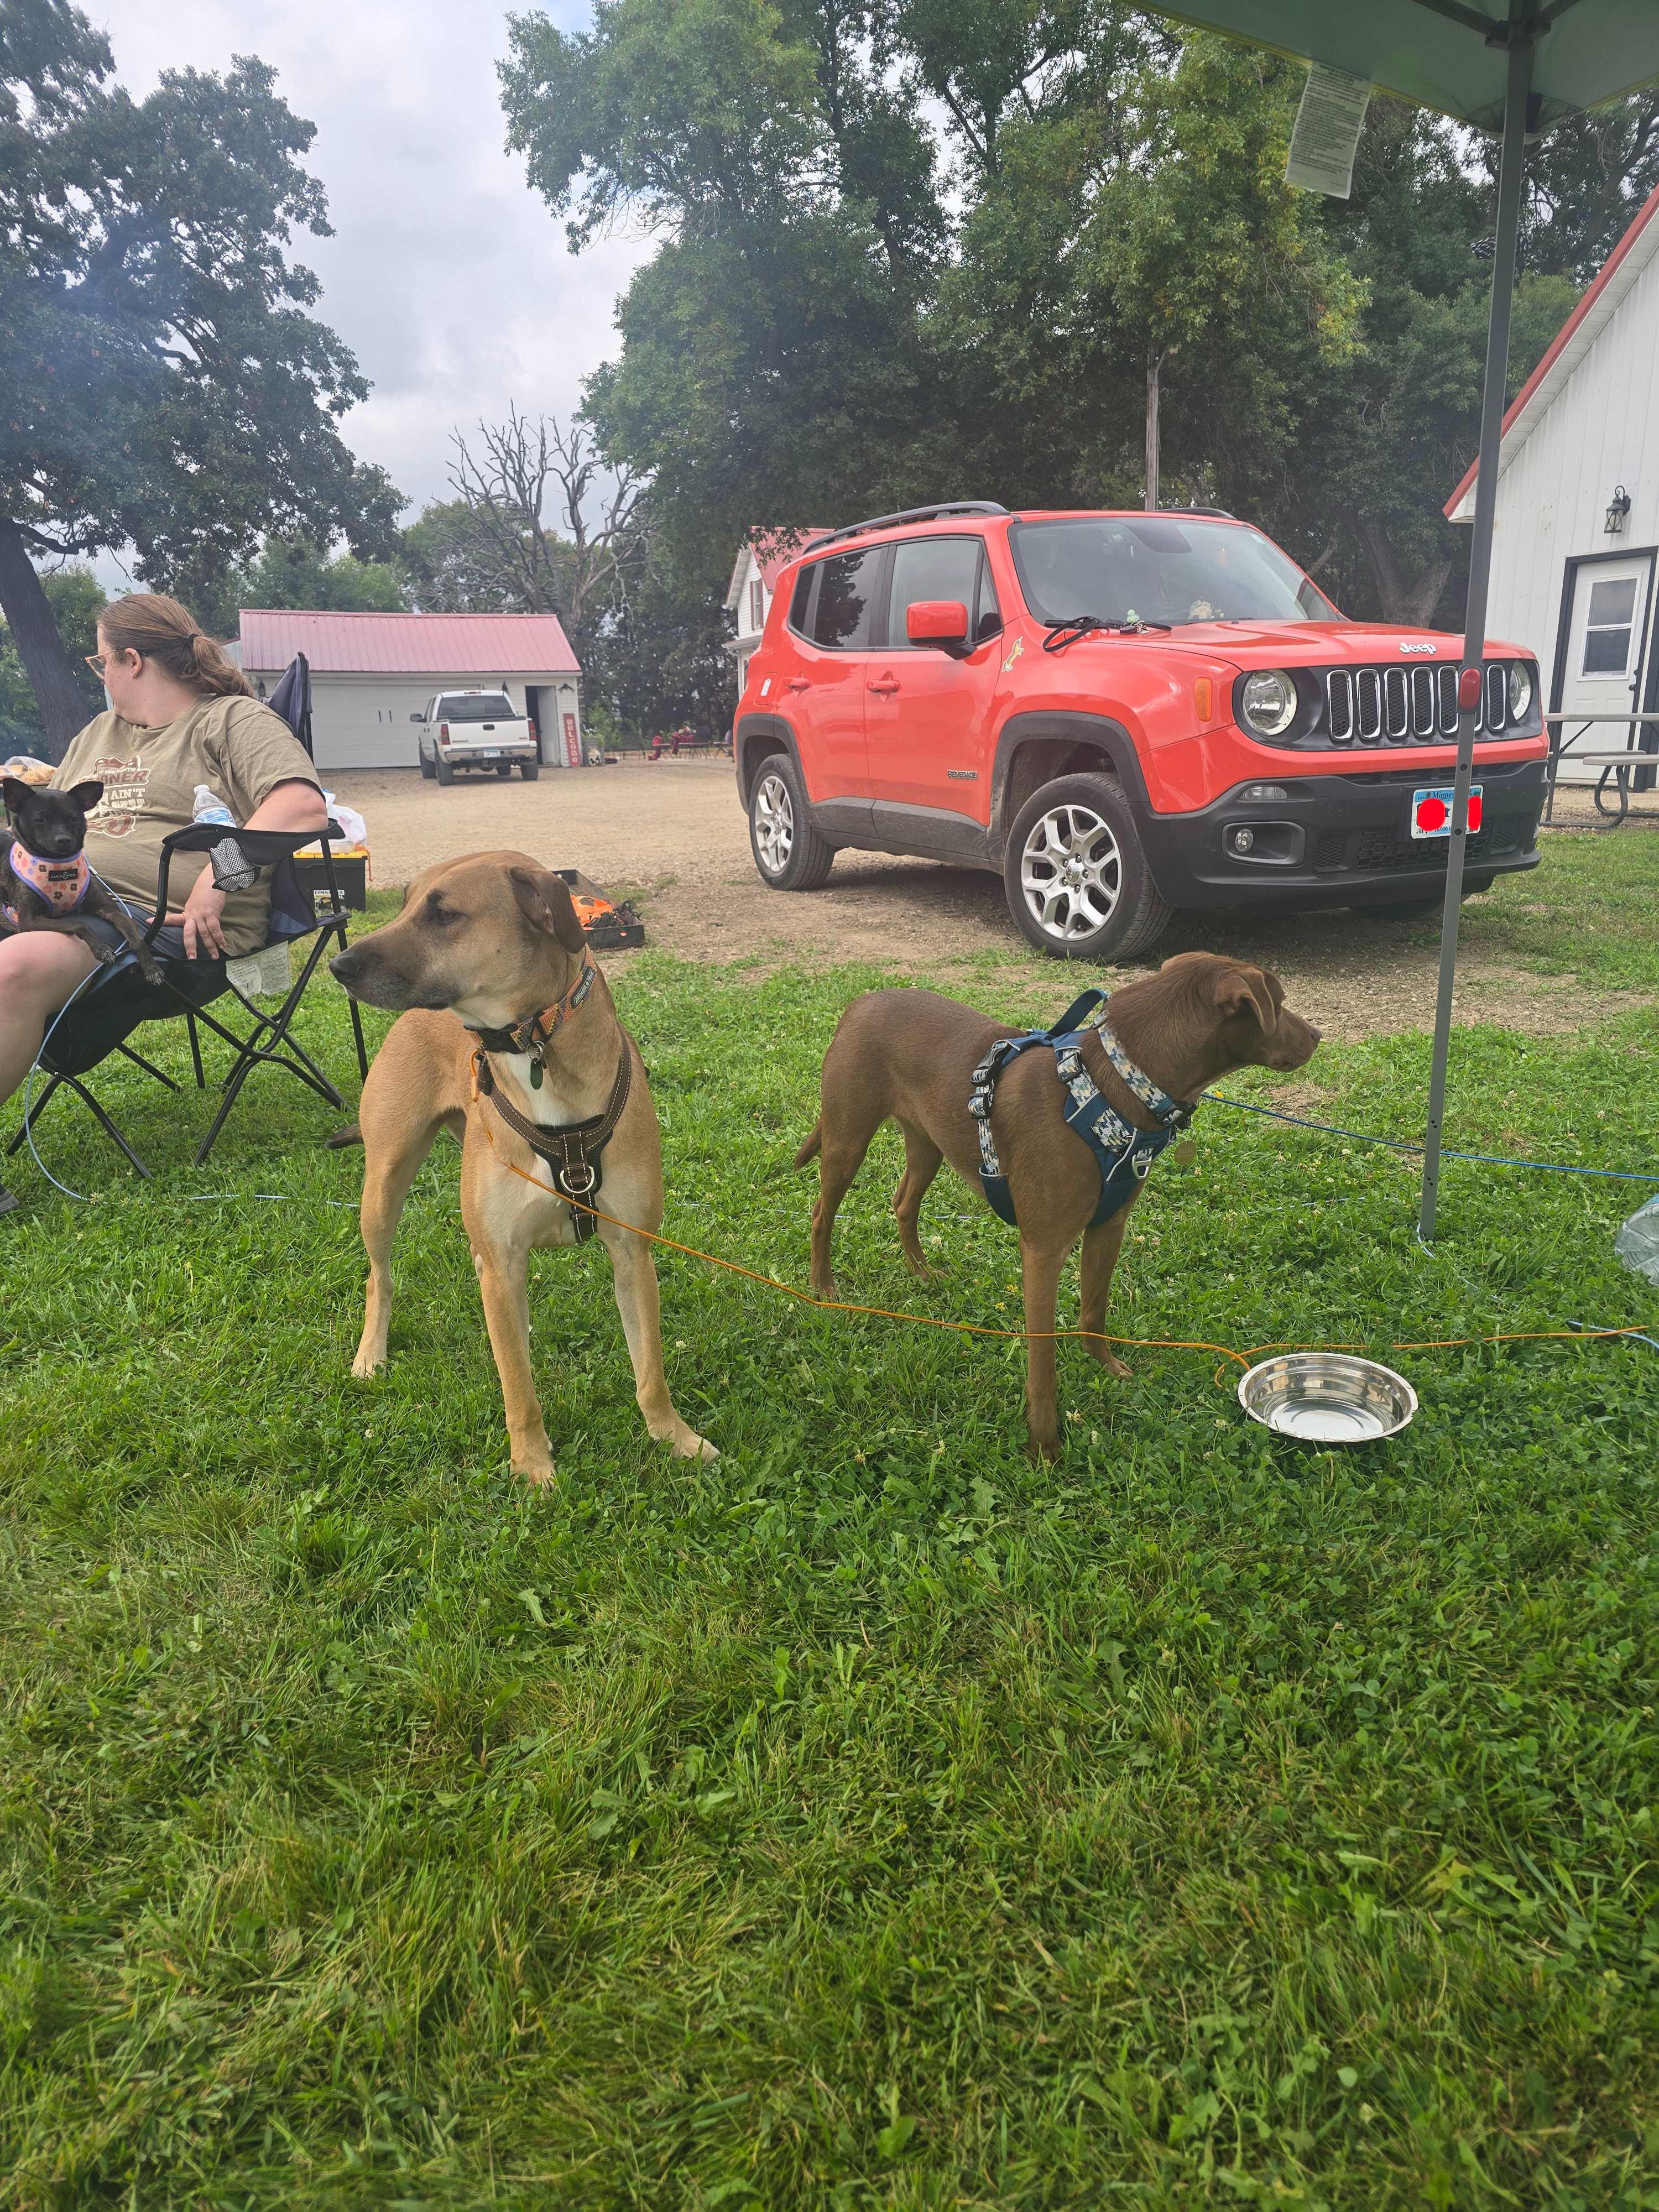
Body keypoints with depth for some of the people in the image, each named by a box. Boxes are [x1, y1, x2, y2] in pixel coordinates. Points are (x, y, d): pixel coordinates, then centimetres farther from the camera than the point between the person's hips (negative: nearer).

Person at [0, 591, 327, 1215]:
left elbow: (304, 805, -14)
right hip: (65, 904, 8)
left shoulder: (235, 719, 5)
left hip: (171, 926, -8)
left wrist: (215, 879, -22)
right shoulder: (97, 734, 31)